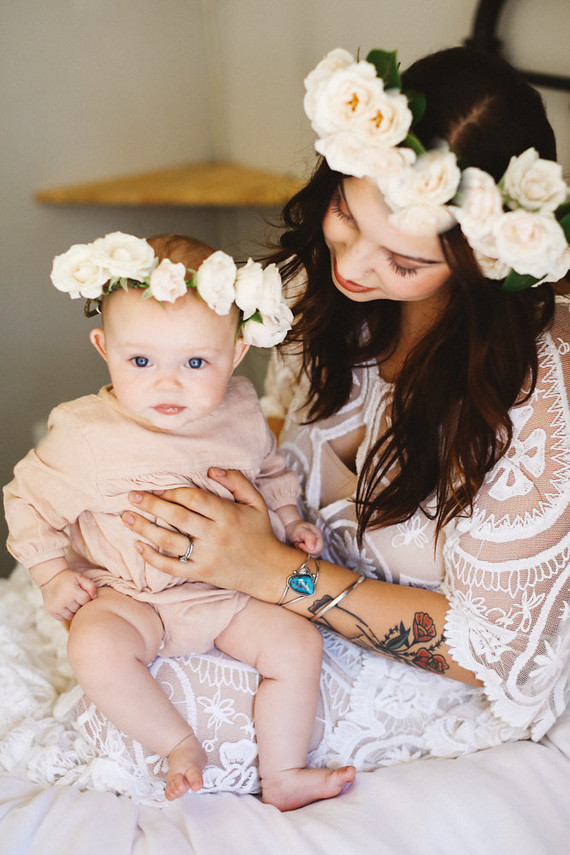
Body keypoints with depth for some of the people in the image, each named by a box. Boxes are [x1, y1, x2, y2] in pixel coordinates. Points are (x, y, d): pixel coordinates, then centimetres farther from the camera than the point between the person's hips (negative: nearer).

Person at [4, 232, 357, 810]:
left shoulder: (241, 412, -4)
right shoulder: (87, 435, -16)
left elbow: (269, 470, 18)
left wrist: (289, 520, 5)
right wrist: (52, 575, -8)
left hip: (231, 588, 3)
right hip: (130, 595, -3)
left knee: (299, 643, -15)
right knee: (95, 648, -31)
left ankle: (282, 776, 3)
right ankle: (179, 745, -10)